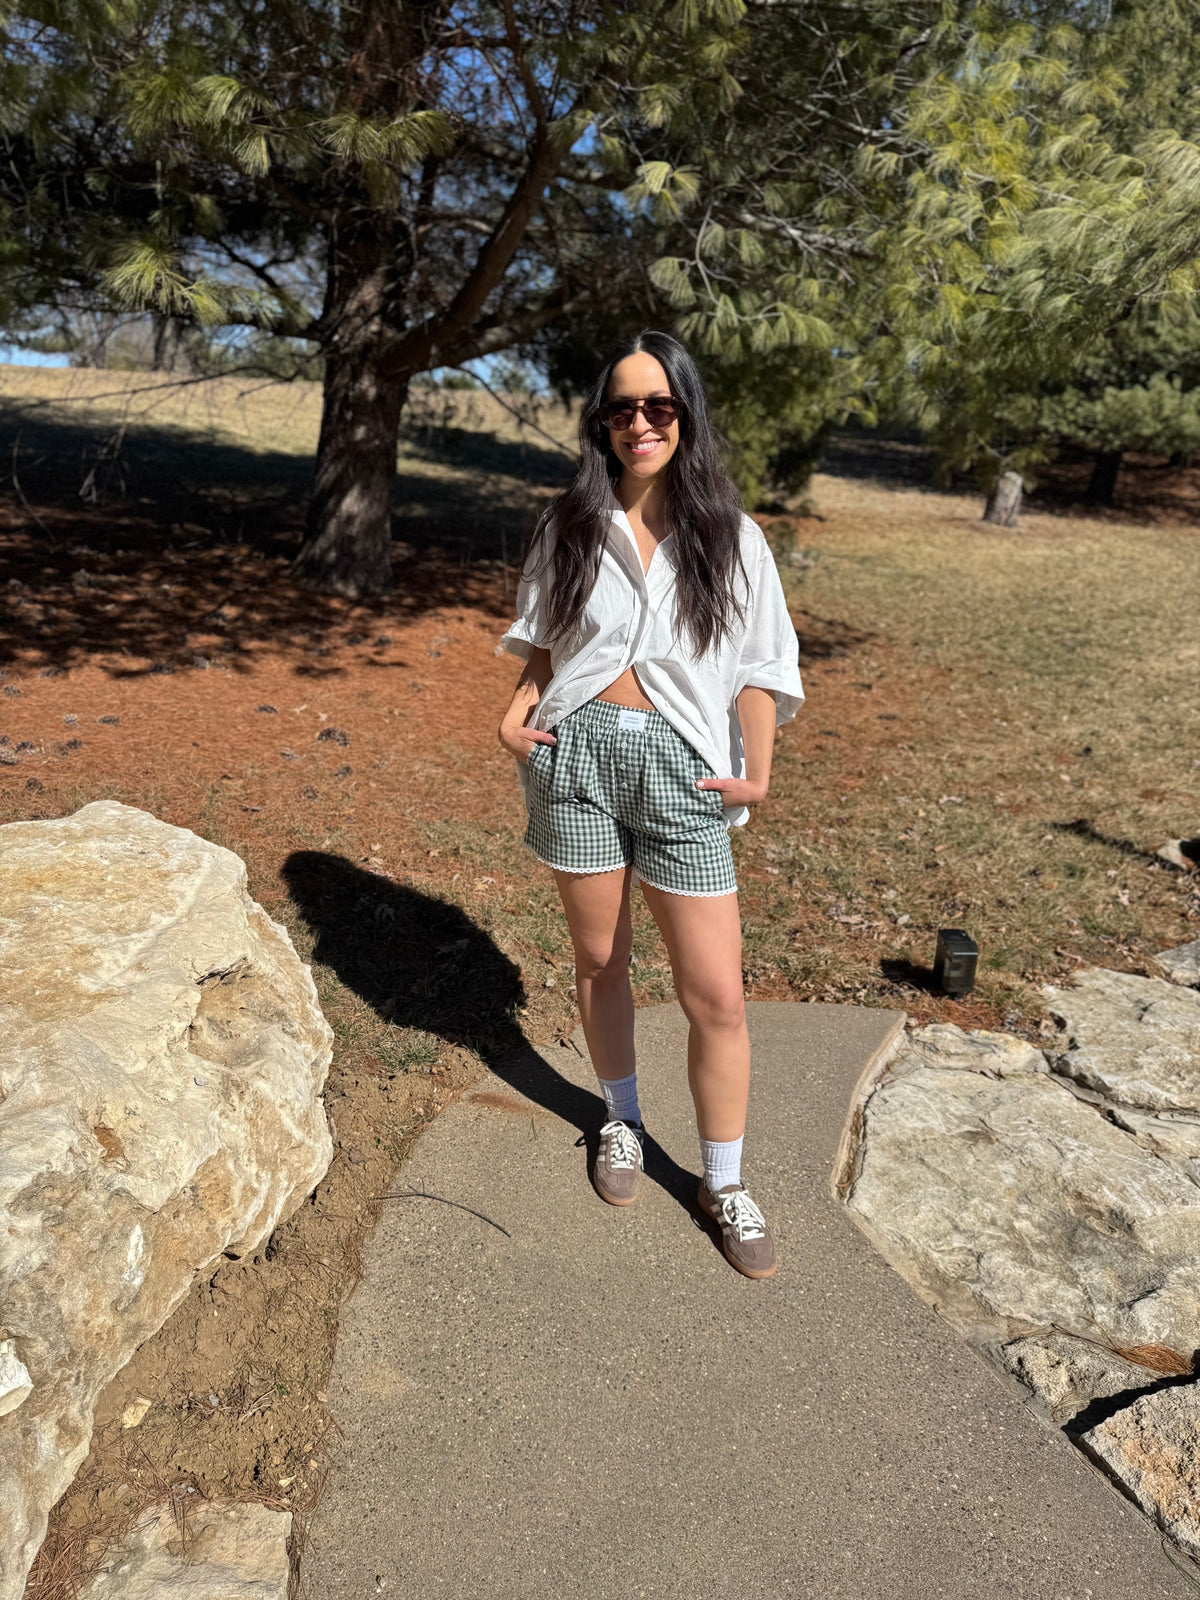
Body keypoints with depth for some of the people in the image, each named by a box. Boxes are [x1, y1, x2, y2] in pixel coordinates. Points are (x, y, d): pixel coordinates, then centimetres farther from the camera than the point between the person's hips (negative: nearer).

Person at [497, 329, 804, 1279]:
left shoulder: (728, 539, 2)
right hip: (578, 750, 2)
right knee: (600, 958, 14)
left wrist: (758, 768, -8)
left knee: (716, 994, -2)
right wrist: (520, 707, -3)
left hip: (680, 766, -1)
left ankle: (725, 1184, 19)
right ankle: (622, 1121, 39)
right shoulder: (571, 526, 7)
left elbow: (760, 664, 3)